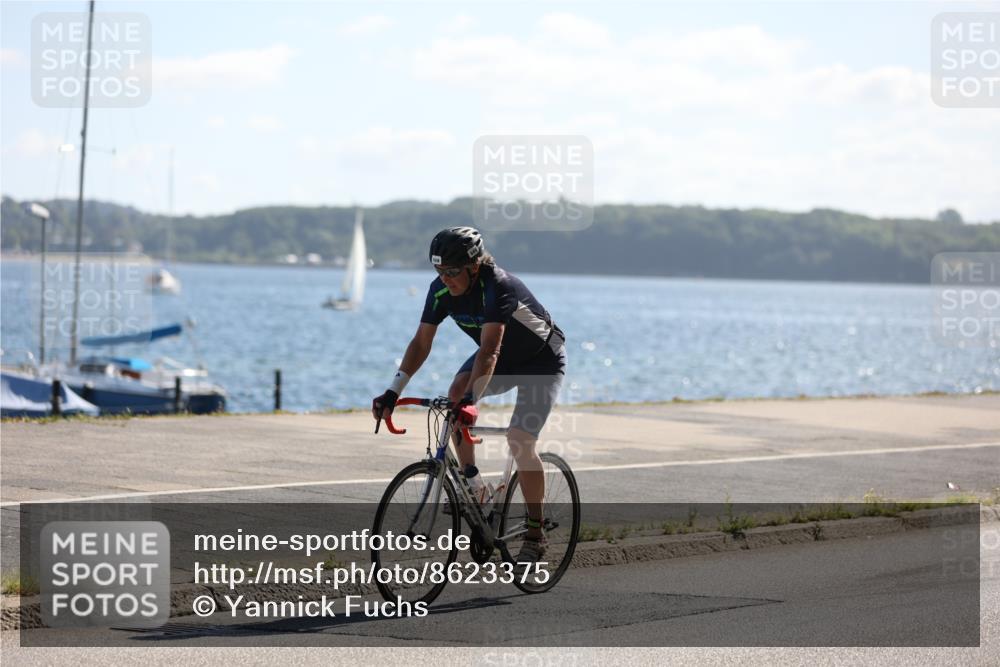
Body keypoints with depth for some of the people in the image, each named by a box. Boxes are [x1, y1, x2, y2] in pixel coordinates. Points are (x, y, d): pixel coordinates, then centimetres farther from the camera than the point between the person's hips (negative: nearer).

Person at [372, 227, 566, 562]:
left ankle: (535, 534, -7)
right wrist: (393, 391, -25)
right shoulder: (441, 289, -17)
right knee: (456, 393, -22)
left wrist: (470, 400, -57)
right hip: (502, 358, 6)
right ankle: (471, 482, -7)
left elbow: (489, 351, -46)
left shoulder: (499, 287, -36)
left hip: (542, 361, -6)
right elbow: (421, 342, -15)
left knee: (520, 439, -19)